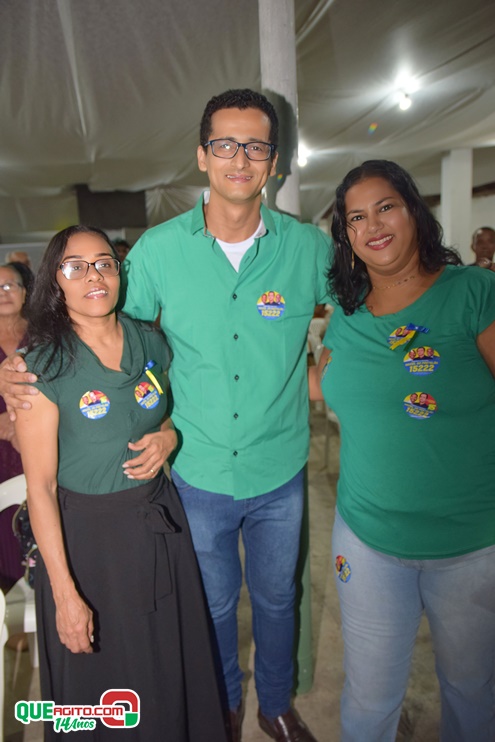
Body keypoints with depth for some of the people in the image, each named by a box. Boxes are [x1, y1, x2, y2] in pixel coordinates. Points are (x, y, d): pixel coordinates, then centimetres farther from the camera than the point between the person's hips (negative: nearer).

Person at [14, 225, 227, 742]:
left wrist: (168, 436, -9)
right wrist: (65, 593, -15)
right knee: (102, 683, 16)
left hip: (159, 521, 4)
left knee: (172, 664, 21)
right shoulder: (43, 365, -16)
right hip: (87, 533, -4)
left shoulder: (151, 343, -2)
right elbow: (40, 487, -15)